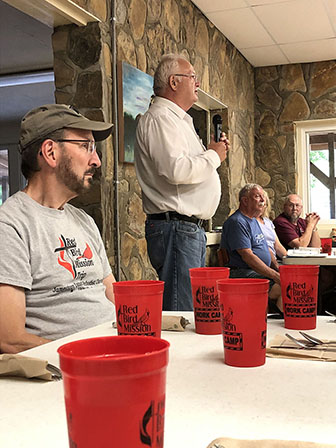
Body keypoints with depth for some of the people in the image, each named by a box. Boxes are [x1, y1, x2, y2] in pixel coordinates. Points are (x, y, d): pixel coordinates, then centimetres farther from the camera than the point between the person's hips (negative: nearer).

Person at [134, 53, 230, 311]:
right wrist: (213, 156, -9)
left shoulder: (178, 119, 23)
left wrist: (211, 153, 15)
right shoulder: (159, 118, -10)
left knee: (193, 307, 14)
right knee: (181, 315, -9)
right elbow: (176, 170, -25)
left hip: (191, 228, 11)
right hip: (176, 228, -11)